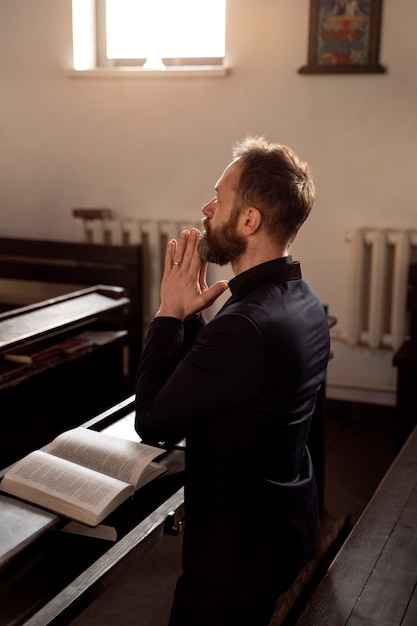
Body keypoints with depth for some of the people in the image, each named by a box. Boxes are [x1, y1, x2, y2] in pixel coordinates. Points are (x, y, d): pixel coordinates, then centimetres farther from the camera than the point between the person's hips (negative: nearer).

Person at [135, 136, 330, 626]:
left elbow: (151, 421, -23)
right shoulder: (303, 301, -1)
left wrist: (170, 312, -17)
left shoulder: (246, 326, -33)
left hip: (239, 544, -9)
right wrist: (189, 314, -6)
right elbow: (202, 377, 7)